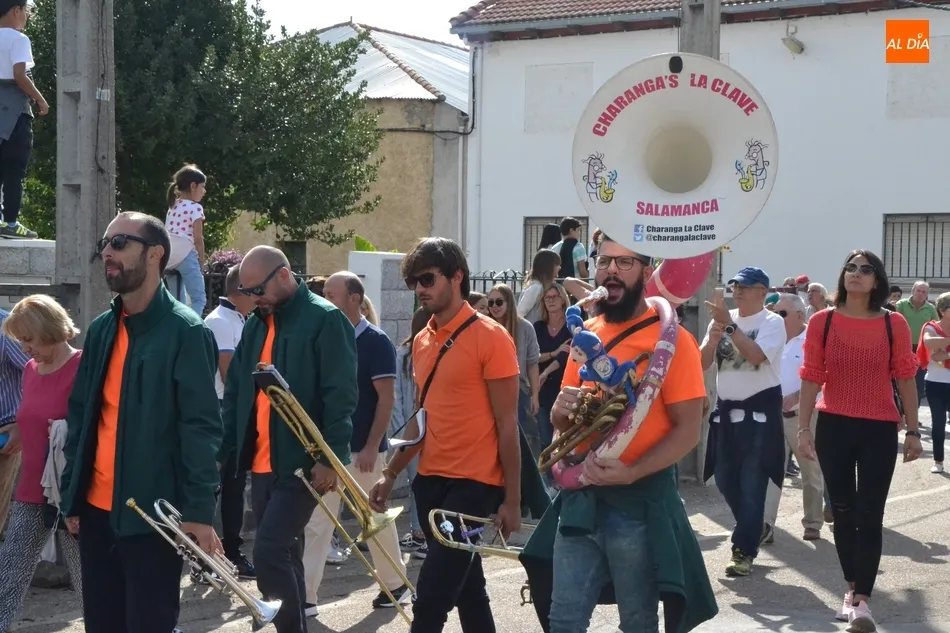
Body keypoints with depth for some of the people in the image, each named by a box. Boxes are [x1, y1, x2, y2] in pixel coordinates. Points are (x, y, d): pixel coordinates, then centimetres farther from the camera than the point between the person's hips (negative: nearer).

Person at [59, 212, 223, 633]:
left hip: (152, 512, -7)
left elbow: (200, 427, -14)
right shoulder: (100, 329, 11)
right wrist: (71, 495, 9)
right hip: (96, 508, 7)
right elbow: (79, 416, 14)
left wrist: (199, 510, -19)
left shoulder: (186, 332, -9)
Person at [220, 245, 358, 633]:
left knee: (269, 552, -15)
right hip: (261, 463, 7)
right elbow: (234, 392, 17)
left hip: (302, 462, -7)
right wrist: (223, 450, 10)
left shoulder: (325, 320, -9)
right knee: (283, 555, 13)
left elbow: (341, 395, -14)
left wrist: (331, 458, -19)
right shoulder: (256, 324, 13)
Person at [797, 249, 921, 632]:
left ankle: (862, 598, -3)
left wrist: (913, 431, 1)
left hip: (879, 430, -1)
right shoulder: (822, 322, -2)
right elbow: (811, 378, -1)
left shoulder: (894, 324, -3)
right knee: (842, 510, 11)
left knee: (870, 514, -4)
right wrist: (803, 428, -4)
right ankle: (851, 588, 24)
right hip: (833, 427, 1)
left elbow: (905, 379, 1)